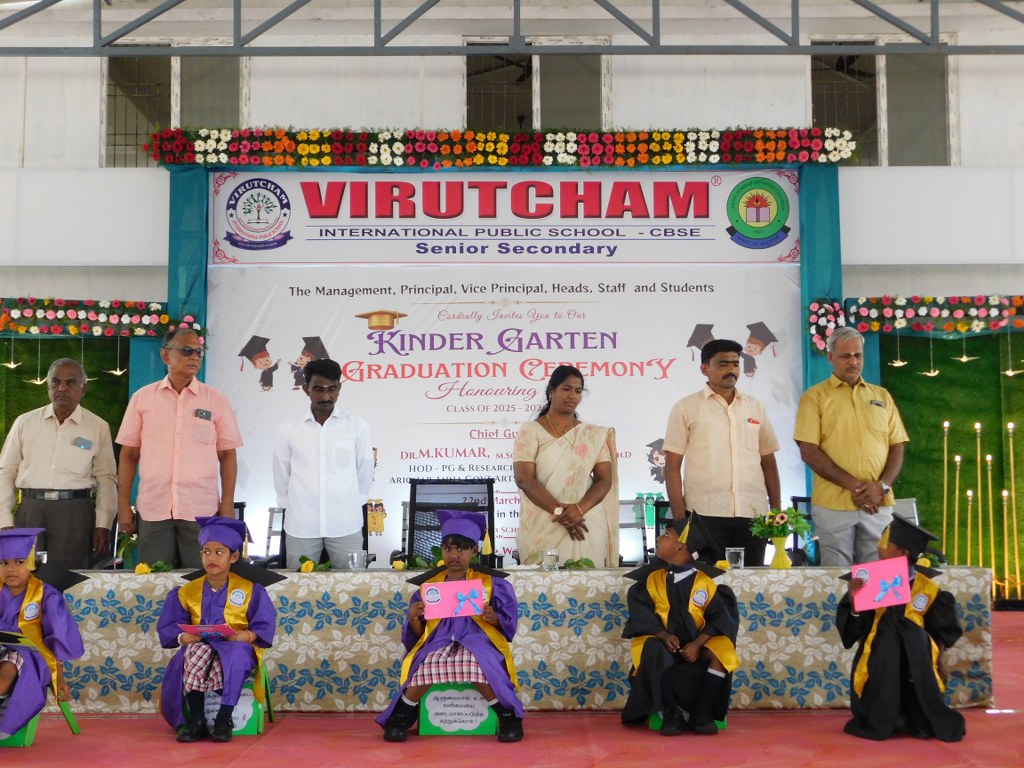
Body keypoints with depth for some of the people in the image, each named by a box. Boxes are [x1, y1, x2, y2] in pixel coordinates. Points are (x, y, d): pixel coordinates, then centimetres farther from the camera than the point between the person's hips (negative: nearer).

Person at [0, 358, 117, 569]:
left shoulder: (98, 427, 5)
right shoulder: (25, 423, 9)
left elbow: (106, 478, 4)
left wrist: (103, 526, -2)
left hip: (74, 512, -2)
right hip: (30, 510, 2)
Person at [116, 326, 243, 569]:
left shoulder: (216, 400, 4)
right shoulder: (142, 398, 6)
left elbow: (227, 455, 5)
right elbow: (129, 455, 8)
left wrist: (228, 505, -1)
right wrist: (123, 505, 3)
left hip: (202, 510, -1)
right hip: (153, 509, 1)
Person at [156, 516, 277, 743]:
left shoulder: (249, 590, -1)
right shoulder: (187, 592, 6)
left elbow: (265, 625, -4)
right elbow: (168, 627, 5)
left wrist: (246, 635, -24)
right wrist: (183, 637, -17)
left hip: (237, 649, -2)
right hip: (199, 646, 2)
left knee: (232, 656, -39)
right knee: (195, 652, -35)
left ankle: (224, 720, -27)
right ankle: (196, 720, -26)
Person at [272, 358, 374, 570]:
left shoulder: (357, 426, 1)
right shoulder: (288, 429, 3)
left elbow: (365, 473, 7)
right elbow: (281, 478, 10)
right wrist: (292, 509, 11)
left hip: (346, 525, -1)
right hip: (301, 525, 1)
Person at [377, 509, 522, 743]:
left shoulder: (490, 582, 8)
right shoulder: (428, 585, 12)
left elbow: (508, 623, 6)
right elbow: (417, 634, 12)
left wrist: (493, 617, -14)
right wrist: (414, 618, -9)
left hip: (478, 640, -2)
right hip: (438, 642, 2)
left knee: (480, 668, -37)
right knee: (424, 667, -33)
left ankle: (508, 716, -13)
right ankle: (400, 717, -9)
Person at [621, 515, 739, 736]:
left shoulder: (704, 581, -1)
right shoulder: (652, 578, 4)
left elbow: (719, 616, -7)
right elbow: (640, 610, -6)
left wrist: (697, 644, -21)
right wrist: (662, 635, -23)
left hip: (697, 646, 0)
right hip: (664, 644, 0)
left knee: (722, 651, -30)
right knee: (651, 651, -34)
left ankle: (701, 712, -14)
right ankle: (670, 712, -20)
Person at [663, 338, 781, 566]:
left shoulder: (755, 407, 14)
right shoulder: (686, 408, 3)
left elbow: (768, 462, 17)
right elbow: (672, 466, 0)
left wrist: (777, 510, 10)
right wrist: (679, 517, -7)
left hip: (753, 514, 3)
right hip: (705, 514, -3)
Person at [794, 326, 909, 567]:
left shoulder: (882, 396, 15)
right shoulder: (815, 396, 3)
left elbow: (897, 448, 11)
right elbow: (809, 452, -6)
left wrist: (882, 486, -7)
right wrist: (854, 485, -12)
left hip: (879, 504, 3)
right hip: (833, 504, -3)